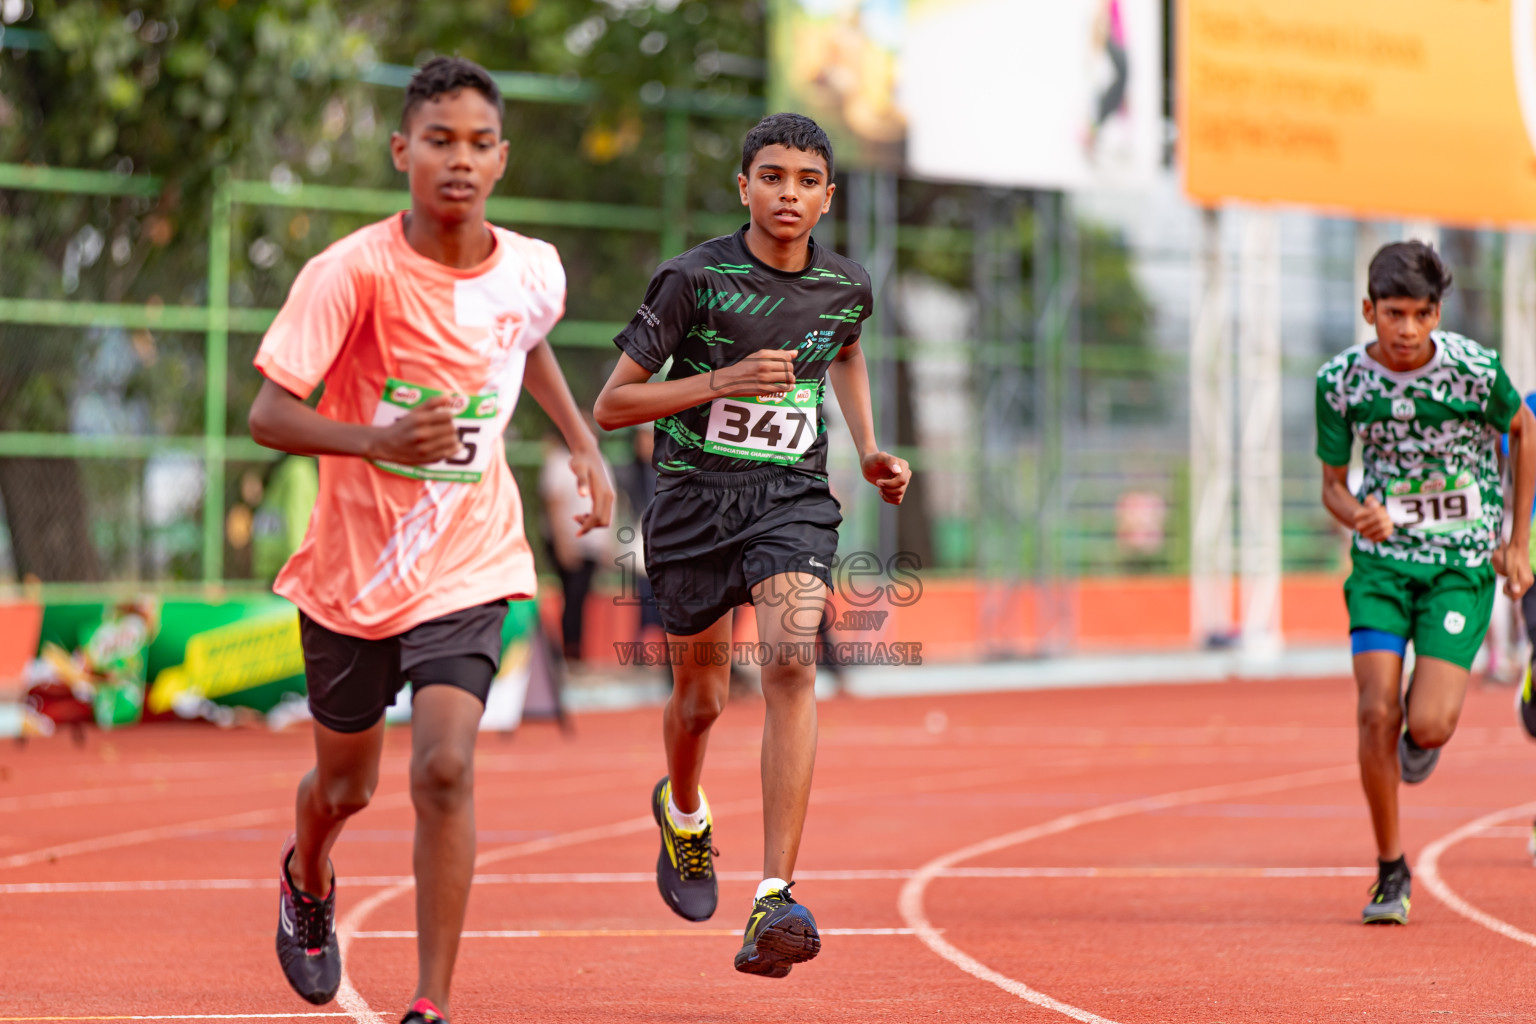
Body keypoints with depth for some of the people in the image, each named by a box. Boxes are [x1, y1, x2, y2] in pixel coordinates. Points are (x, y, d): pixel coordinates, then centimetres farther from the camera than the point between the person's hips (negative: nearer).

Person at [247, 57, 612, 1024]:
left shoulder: (532, 270, -5)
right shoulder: (354, 271, -18)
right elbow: (269, 413, -19)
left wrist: (582, 442, 15)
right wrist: (376, 441, -34)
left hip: (466, 568, 1)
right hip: (352, 568, -1)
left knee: (444, 768, -19)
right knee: (346, 784, 17)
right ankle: (307, 879, 55)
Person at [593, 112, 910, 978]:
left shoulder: (847, 286, 1)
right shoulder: (694, 278, -10)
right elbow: (611, 405, -8)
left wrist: (870, 452, 15)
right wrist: (723, 380, -19)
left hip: (792, 496, 1)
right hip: (696, 494, -1)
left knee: (791, 663, -23)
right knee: (704, 694, 11)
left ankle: (776, 901, -29)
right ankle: (683, 810, 50)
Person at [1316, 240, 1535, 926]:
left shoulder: (1475, 370, -13)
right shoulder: (1340, 381, -8)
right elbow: (1333, 484, 5)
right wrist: (1357, 515, -20)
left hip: (1463, 563, -2)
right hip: (1382, 560, 2)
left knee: (1427, 726, -14)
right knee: (1376, 715, -12)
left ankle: (1426, 724, 27)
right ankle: (1391, 872, 5)